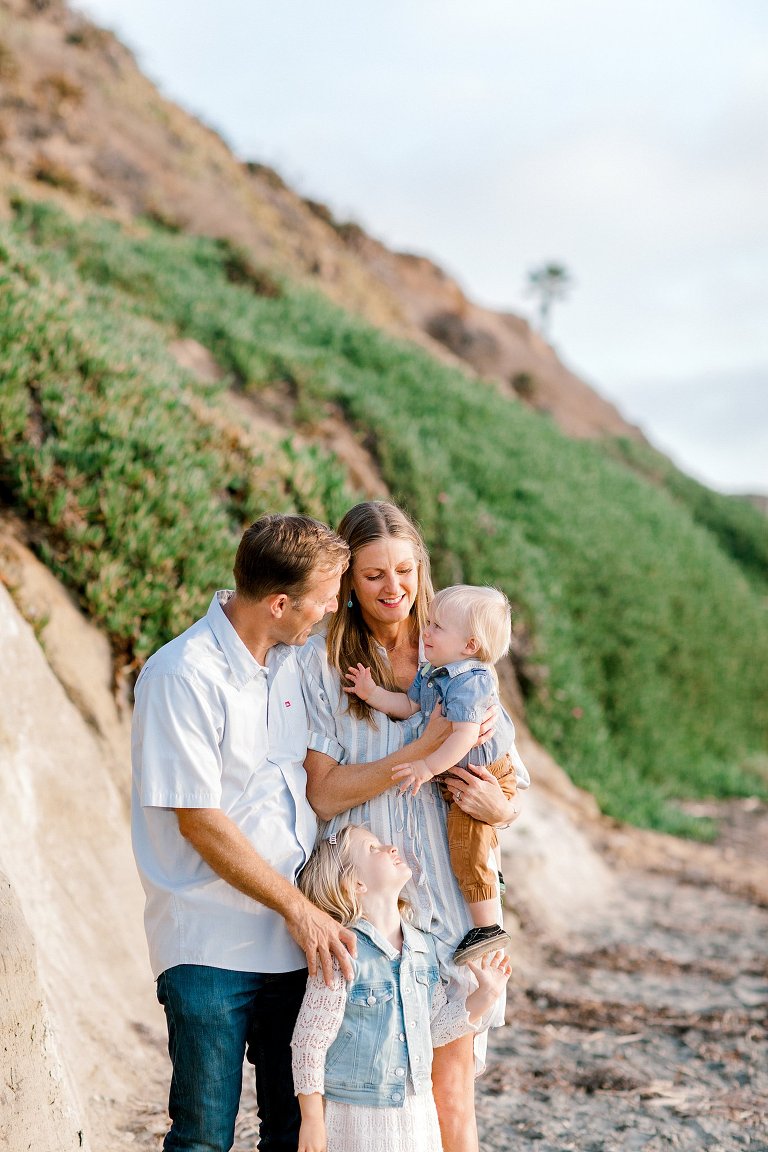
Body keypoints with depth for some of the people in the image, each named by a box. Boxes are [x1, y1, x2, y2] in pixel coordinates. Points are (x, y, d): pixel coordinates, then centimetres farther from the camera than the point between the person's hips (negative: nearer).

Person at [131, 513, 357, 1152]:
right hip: (211, 948, -6)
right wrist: (298, 909, -13)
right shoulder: (182, 675, -15)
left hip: (297, 934, 7)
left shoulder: (291, 659, 8)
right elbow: (199, 821, -16)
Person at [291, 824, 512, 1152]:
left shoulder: (422, 947, 3)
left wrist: (484, 995, 3)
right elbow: (309, 1042, -15)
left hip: (417, 1110, 6)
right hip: (355, 1117, -6)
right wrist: (311, 1120, -12)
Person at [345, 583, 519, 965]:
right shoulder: (430, 673, 3)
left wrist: (429, 766, -37)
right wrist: (373, 694, 3)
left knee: (467, 848, -12)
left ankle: (488, 928, -8)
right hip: (454, 777, 9)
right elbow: (408, 705, 14)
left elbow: (466, 734, -36)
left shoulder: (472, 681, -28)